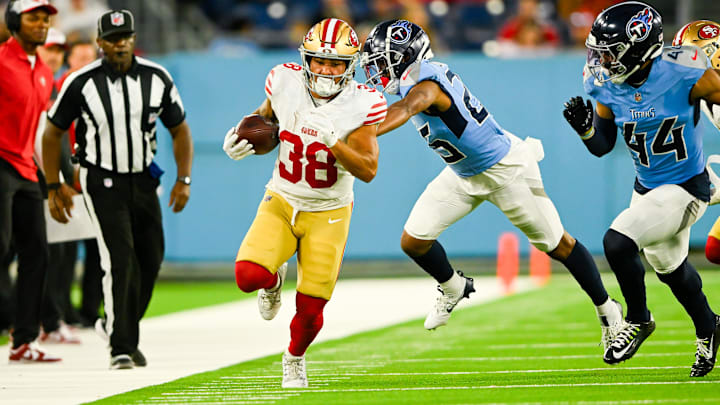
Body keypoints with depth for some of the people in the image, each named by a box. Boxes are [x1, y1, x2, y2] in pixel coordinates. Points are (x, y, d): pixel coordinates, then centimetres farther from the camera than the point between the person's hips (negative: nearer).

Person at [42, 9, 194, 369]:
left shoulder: (157, 79, -5)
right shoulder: (82, 83, -13)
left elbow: (179, 130, 7)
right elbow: (52, 133, -2)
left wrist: (184, 180, -1)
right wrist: (54, 187, -4)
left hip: (144, 181, 4)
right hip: (102, 182, -4)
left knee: (150, 260, 10)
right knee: (121, 261, -15)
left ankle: (120, 327, 33)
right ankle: (121, 347, -10)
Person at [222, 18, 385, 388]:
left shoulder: (361, 104, -18)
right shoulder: (285, 83, -10)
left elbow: (367, 171, -22)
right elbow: (265, 115, 13)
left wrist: (332, 140, -36)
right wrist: (242, 139, -6)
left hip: (328, 215, -1)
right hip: (281, 204, 2)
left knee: (310, 311, -2)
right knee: (249, 275, -24)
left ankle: (294, 358, 34)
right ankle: (274, 281, 16)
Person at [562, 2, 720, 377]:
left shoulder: (684, 74, -25)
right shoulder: (608, 86, -9)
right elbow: (603, 146, 1)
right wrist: (585, 128, -19)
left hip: (686, 188, -7)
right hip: (647, 187, 7)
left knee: (617, 242, -21)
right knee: (668, 266, 24)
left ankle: (638, 320, 4)